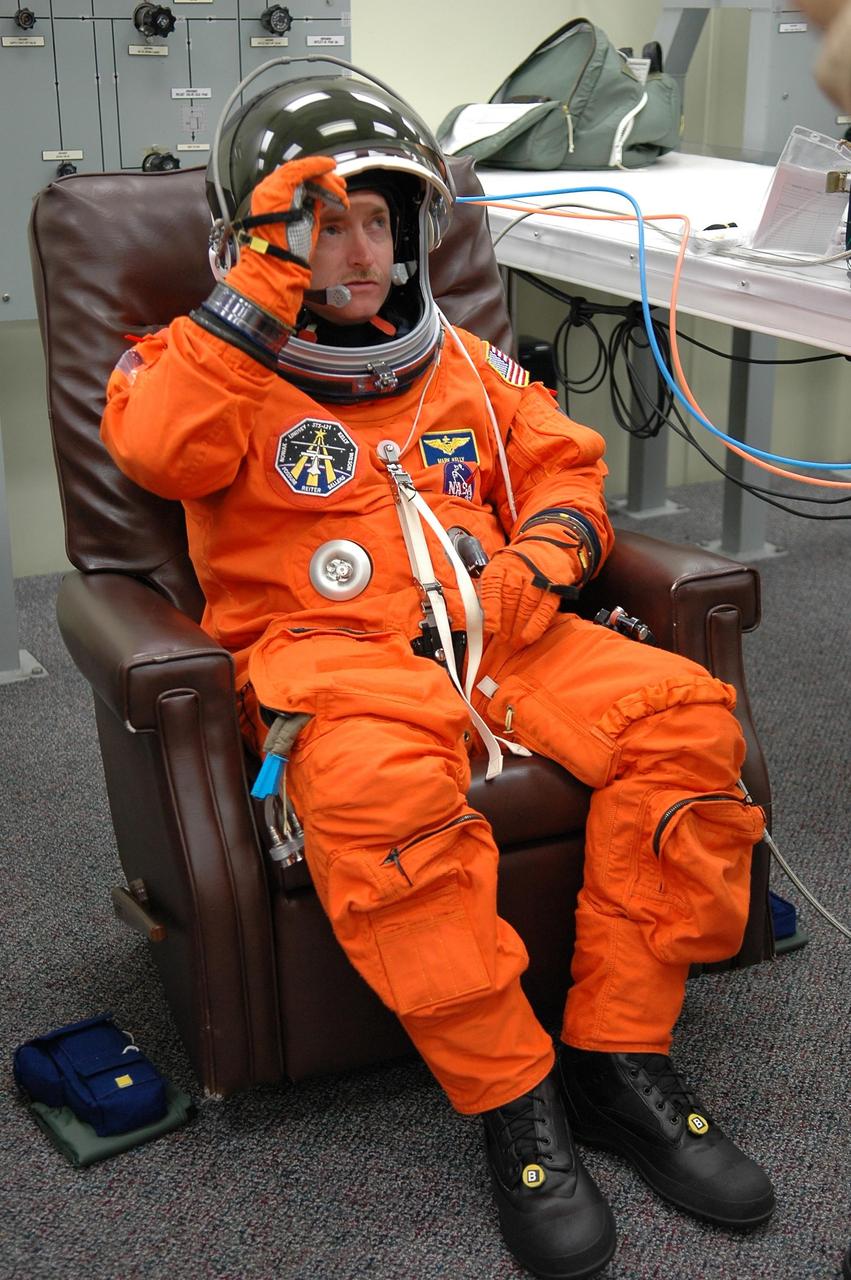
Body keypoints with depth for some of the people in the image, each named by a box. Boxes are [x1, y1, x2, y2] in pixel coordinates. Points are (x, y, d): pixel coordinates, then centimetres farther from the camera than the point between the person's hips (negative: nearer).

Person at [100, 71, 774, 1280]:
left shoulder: (463, 364, 23)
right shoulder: (225, 365, 9)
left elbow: (566, 465, 23)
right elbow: (155, 449, -13)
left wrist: (541, 557, 1)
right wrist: (262, 289, -14)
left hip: (494, 633, 5)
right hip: (326, 649, -5)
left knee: (683, 714, -20)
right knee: (377, 785, -40)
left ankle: (619, 1059, -11)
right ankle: (513, 1102, -22)